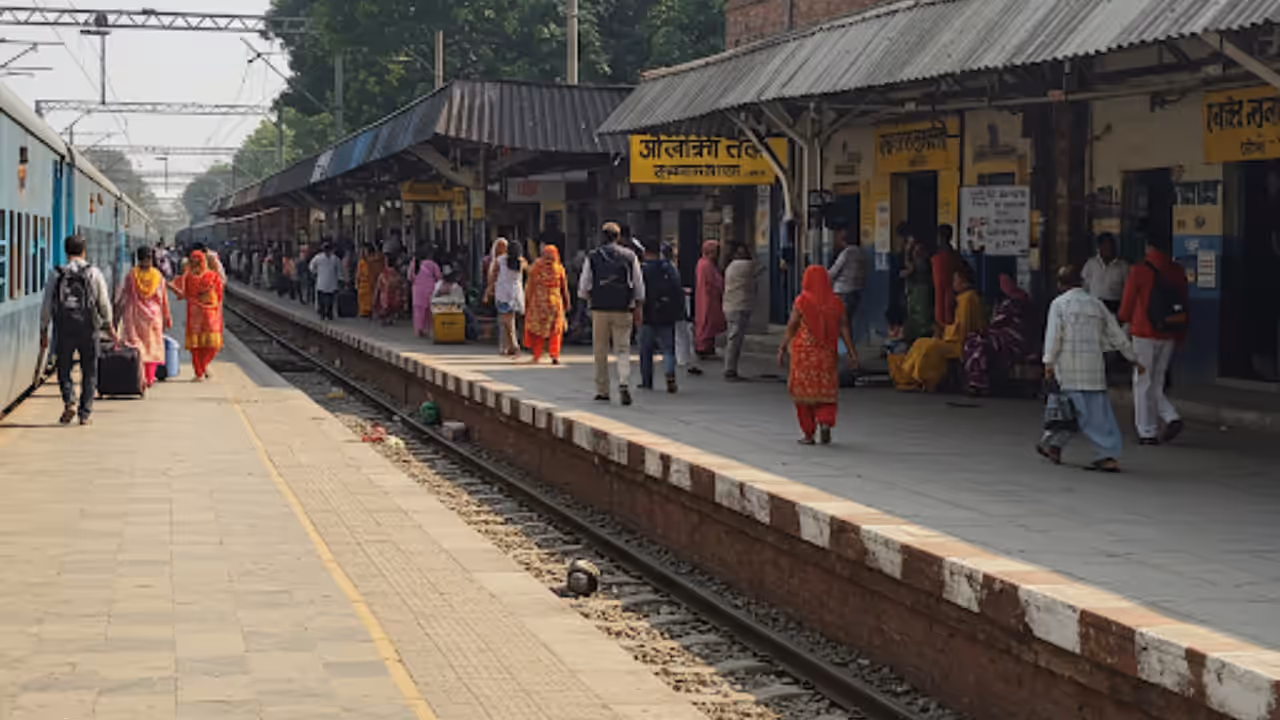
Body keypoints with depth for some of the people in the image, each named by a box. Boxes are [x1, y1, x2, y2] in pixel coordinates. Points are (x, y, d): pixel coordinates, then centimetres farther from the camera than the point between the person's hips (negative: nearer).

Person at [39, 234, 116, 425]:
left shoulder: (56, 274, 0)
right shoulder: (94, 273, 1)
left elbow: (46, 306, 1)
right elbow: (104, 304, 2)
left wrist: (43, 332, 9)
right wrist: (111, 328, 14)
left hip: (64, 329, 0)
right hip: (88, 330, 0)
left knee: (64, 369, 12)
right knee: (89, 372, 9)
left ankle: (69, 402, -10)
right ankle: (85, 413, 7)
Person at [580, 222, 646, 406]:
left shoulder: (592, 257, 1)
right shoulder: (630, 256, 3)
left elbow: (583, 287, 2)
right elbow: (639, 286, 5)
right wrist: (638, 309, 12)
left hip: (600, 309, 0)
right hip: (623, 310, 0)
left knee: (600, 351, 10)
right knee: (623, 349, 3)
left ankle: (602, 390, 13)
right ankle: (624, 383, -18)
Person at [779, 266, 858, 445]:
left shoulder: (802, 301, -8)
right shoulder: (835, 302, -1)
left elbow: (791, 328, -7)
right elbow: (844, 329, -2)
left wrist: (782, 349, 2)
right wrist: (852, 353, 1)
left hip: (804, 352, -2)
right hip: (827, 354, 2)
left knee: (804, 391, 8)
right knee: (827, 390, 13)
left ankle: (808, 434, 8)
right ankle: (825, 422, -11)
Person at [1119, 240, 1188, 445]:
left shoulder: (1139, 271, -10)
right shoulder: (1178, 272, 4)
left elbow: (1128, 303, -2)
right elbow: (1184, 304, 9)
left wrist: (1125, 321, 18)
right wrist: (1180, 335, 17)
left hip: (1145, 334, -5)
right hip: (1169, 335, 5)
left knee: (1143, 383, 4)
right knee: (1156, 384, 17)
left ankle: (1147, 432, 5)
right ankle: (1172, 417, -2)